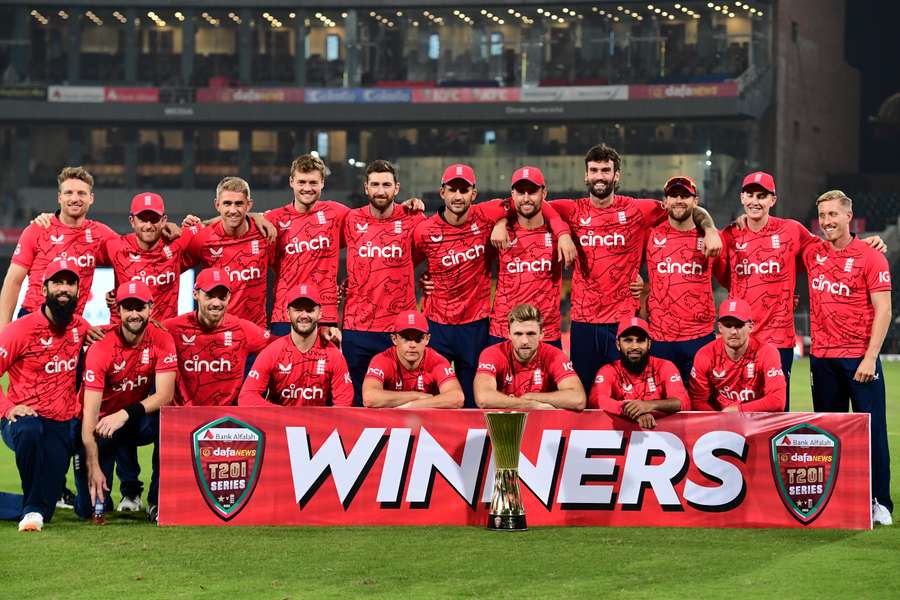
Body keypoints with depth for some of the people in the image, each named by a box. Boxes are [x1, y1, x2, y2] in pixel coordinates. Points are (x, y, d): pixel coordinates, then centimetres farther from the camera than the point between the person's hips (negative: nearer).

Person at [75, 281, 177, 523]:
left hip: (140, 422, 2)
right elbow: (90, 413, -24)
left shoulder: (161, 340, -12)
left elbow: (165, 395, -23)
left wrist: (125, 414, -38)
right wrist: (93, 467, -32)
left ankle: (157, 503, -19)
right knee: (89, 508, -14)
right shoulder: (101, 348, -20)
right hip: (103, 424, -2)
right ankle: (100, 495, 26)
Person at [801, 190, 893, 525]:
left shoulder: (871, 258, -5)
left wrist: (870, 357, -15)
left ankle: (880, 503, 1)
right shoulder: (812, 254, 8)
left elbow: (883, 311, -8)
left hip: (859, 357, -5)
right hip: (821, 356, 5)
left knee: (872, 429, -4)